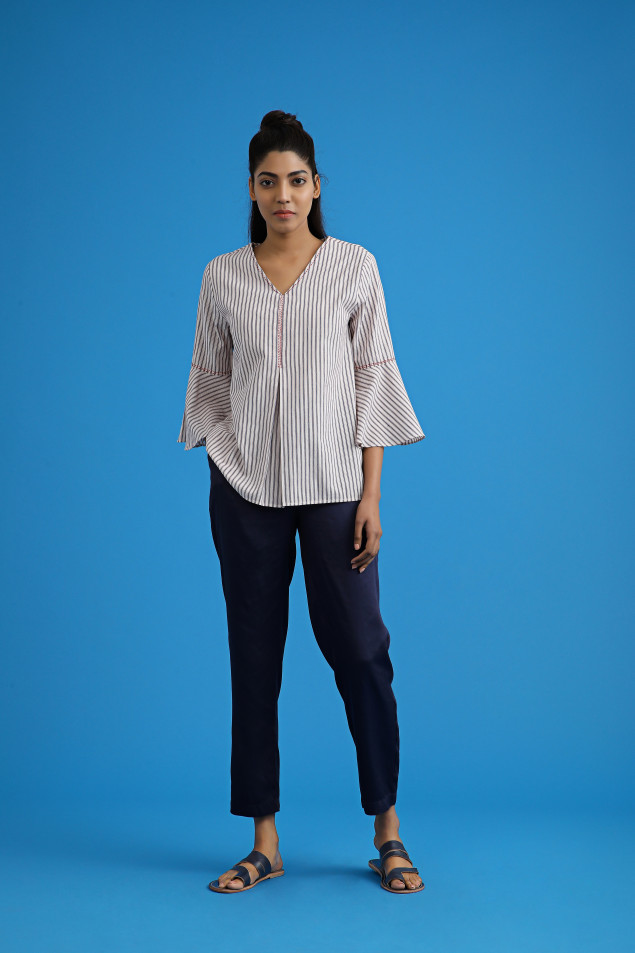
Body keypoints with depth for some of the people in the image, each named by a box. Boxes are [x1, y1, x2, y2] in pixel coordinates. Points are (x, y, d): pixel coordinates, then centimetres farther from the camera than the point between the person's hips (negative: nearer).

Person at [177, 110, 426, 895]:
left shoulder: (355, 266, 3)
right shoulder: (222, 277, 7)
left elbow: (372, 379, 1)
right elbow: (210, 383, 12)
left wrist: (371, 493, -4)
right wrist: (220, 466, 2)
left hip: (332, 485, -1)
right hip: (245, 490, 2)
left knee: (358, 650, -2)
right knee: (255, 658, 4)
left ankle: (387, 830, 14)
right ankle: (264, 842, 14)